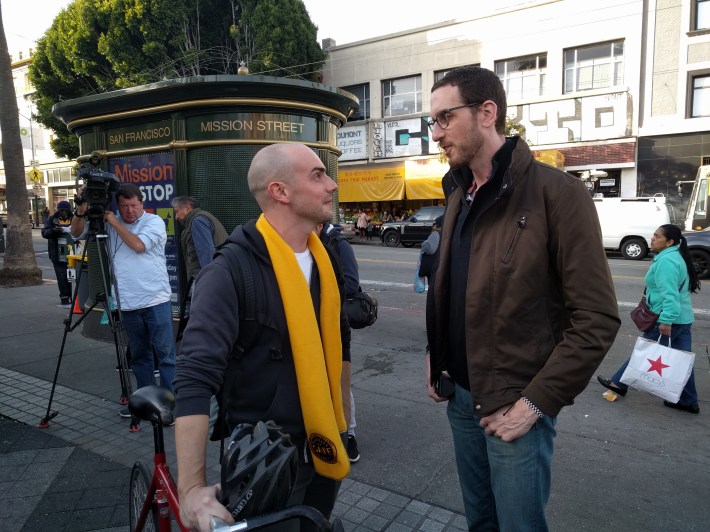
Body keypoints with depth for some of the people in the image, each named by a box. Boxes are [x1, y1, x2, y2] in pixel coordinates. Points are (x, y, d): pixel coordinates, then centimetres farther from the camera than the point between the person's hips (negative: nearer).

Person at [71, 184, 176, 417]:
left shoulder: (154, 221, -3)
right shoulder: (110, 224, 11)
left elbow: (138, 245, -17)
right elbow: (77, 232, 12)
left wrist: (114, 222, -8)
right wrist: (81, 211, -7)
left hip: (156, 301, -5)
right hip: (128, 304, 5)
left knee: (165, 353, -2)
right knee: (139, 355, 14)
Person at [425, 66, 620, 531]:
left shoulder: (556, 192, -15)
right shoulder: (459, 195, 7)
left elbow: (598, 317, -16)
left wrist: (536, 402, -16)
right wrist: (436, 357, 8)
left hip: (515, 403, -6)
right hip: (461, 395, 6)